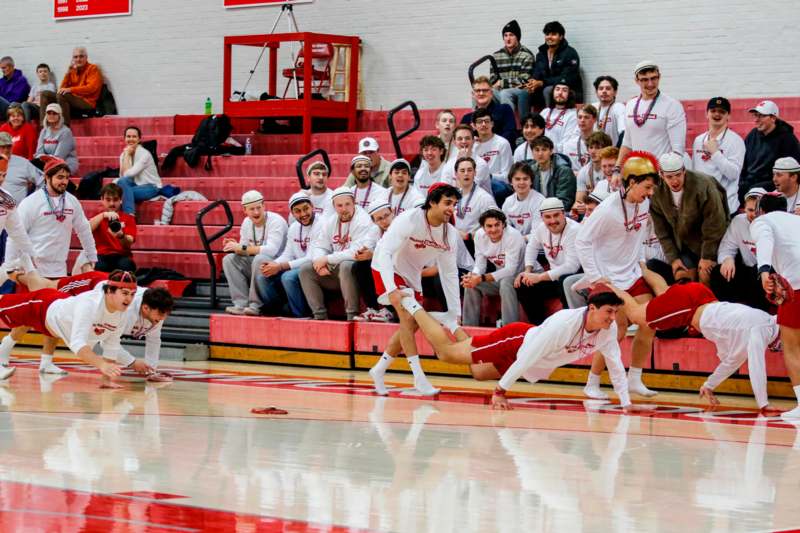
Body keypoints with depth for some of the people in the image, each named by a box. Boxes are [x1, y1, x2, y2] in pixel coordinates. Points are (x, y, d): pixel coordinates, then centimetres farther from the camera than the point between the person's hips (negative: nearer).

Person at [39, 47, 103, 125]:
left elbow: (92, 88, -16)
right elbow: (62, 89, 12)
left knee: (61, 95, -32)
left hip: (87, 102, -7)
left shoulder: (93, 68, 0)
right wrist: (68, 73, 0)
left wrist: (70, 90, -23)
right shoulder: (73, 70, 17)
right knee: (45, 94, 0)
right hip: (73, 99, 7)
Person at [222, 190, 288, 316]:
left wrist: (242, 248, -26)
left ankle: (255, 305, -26)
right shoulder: (246, 223, 7)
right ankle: (241, 304, -16)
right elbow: (244, 251, 11)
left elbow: (271, 250, -30)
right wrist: (236, 246, -14)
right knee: (229, 259, -11)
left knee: (260, 259, -36)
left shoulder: (276, 221, -16)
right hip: (253, 265, 7)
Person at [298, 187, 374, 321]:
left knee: (345, 266, -37)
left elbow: (357, 251, -24)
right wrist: (320, 262, -15)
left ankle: (352, 315, -29)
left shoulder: (363, 220, -13)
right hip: (334, 271, 7)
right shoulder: (330, 222, 10)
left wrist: (327, 259, -18)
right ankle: (319, 314, -5)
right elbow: (318, 246, 9)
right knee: (305, 269, -5)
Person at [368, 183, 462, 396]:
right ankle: (419, 379, -23)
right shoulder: (409, 220, -29)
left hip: (411, 274, 8)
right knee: (408, 316, -23)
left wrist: (455, 312, -4)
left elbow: (449, 273, -2)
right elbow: (385, 253, -33)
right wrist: (392, 290, -45)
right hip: (388, 268, -8)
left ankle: (379, 371, 25)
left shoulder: (450, 234, -10)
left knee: (412, 325, 9)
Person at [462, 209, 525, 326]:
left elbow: (510, 270, -28)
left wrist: (481, 278, -35)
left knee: (505, 283, -35)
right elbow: (480, 265, -3)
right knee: (471, 284, -9)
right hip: (500, 278, 7)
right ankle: (469, 328, 0)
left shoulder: (513, 236, -25)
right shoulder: (480, 235, -7)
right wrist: (473, 275, -28)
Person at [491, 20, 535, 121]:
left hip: (522, 91, -4)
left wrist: (503, 83, -12)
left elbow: (524, 81, -9)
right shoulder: (496, 56, 12)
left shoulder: (526, 55, -3)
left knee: (504, 93, -36)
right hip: (502, 91, 4)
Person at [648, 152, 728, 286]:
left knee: (705, 275, -15)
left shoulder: (703, 186, -27)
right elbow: (662, 231, -1)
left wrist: (707, 256, -15)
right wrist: (673, 258, -5)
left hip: (710, 240, -4)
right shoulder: (657, 193, -12)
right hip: (684, 242, 4)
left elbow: (714, 224, -19)